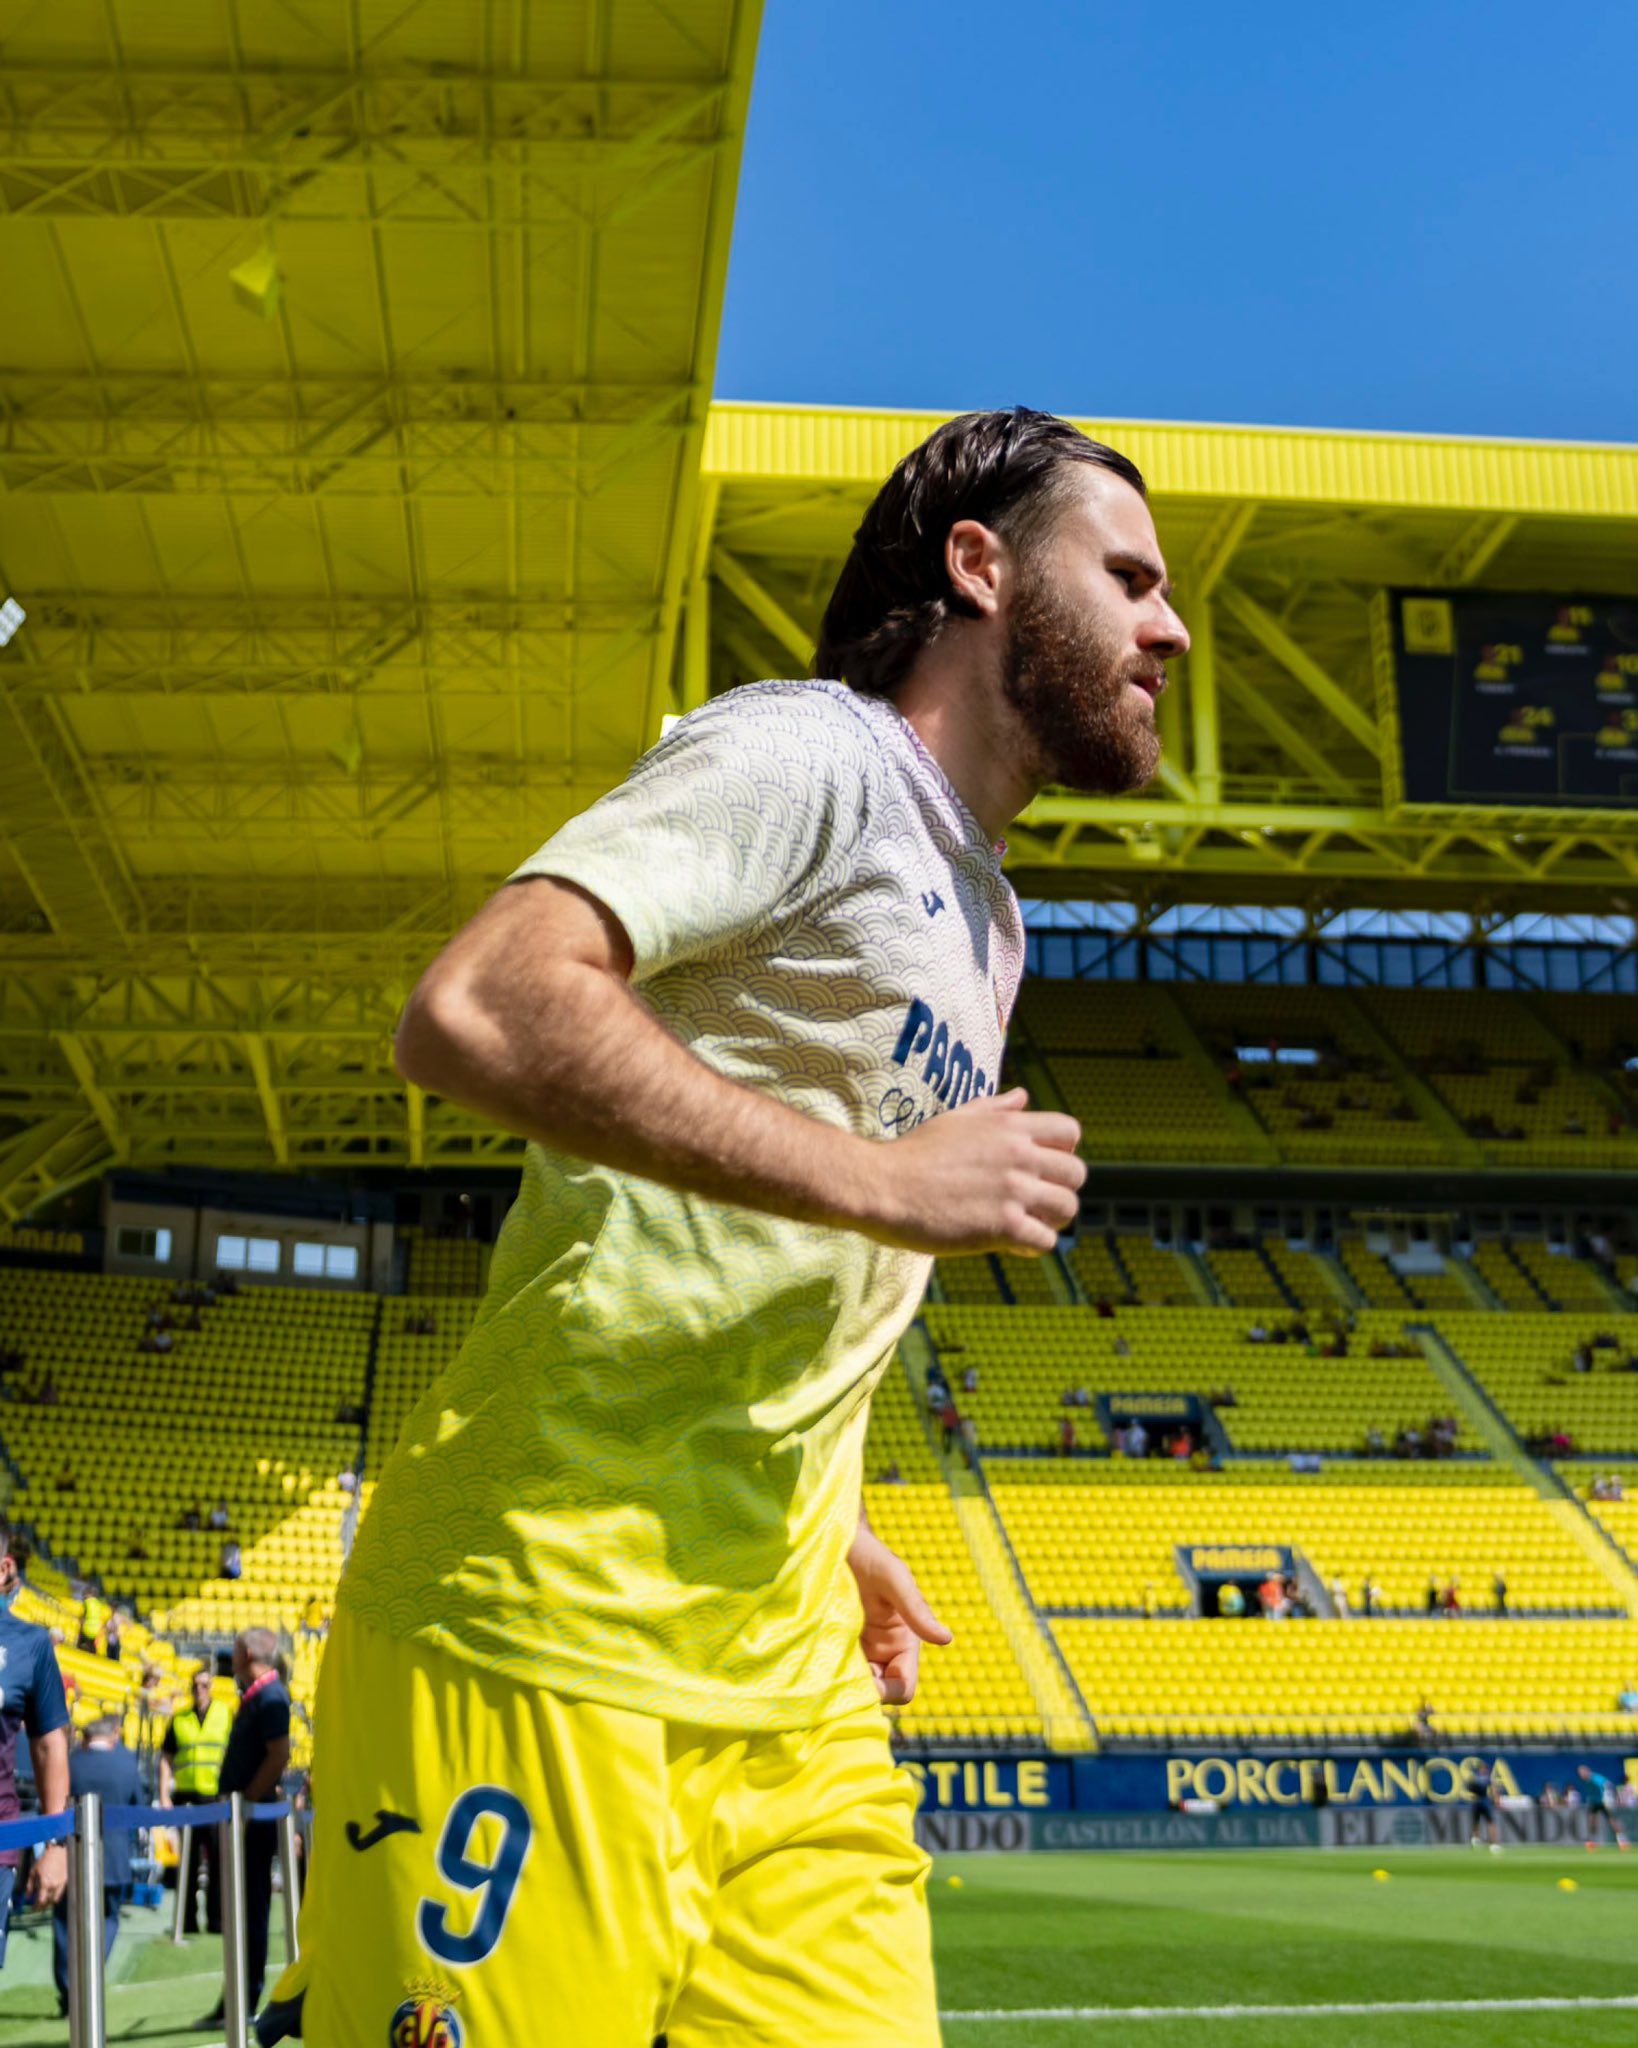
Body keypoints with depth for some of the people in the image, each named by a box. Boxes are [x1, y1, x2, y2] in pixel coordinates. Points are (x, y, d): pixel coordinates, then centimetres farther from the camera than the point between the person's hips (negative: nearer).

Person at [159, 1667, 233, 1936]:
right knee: (188, 1861, 5)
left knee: (218, 1862, -2)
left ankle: (216, 1920, 4)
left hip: (217, 1798, -1)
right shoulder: (179, 1719, 11)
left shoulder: (226, 1715, 7)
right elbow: (166, 1759, 12)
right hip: (185, 1797, 1)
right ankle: (187, 1920, 12)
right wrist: (163, 1794, 2)